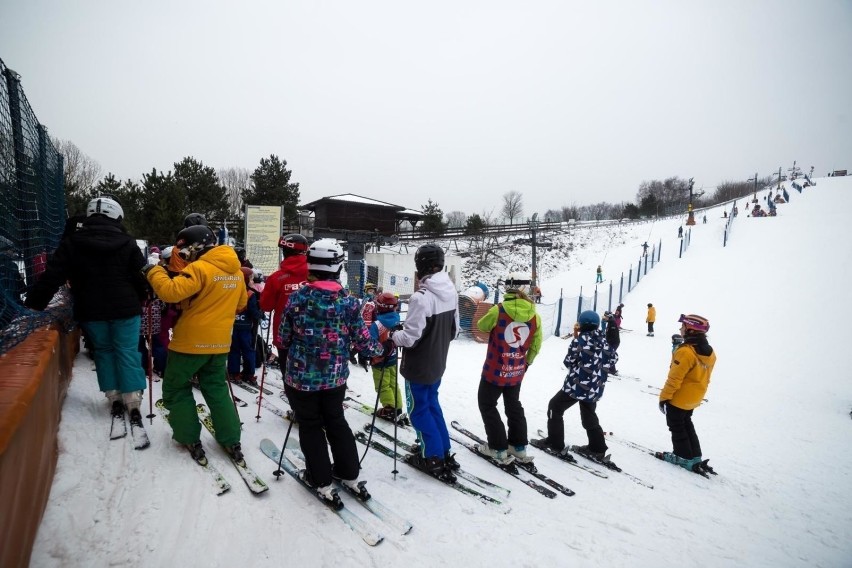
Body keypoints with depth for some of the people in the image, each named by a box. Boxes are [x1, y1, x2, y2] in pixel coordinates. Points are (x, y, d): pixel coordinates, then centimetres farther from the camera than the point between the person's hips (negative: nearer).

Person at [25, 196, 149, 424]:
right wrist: (144, 298, 15)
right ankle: (132, 399, 3)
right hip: (125, 309, -1)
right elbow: (140, 275, -2)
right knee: (127, 352, 4)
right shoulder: (127, 242, -6)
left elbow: (53, 276, -5)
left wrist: (34, 302, 2)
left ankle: (114, 397, 19)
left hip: (91, 310, 2)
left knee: (103, 350, 16)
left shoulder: (72, 241, -2)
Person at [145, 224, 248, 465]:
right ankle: (232, 442, 17)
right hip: (220, 342, 7)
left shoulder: (200, 268, -18)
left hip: (191, 341, -6)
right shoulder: (235, 270, 5)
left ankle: (191, 440, 17)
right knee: (217, 389, 19)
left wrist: (153, 271, -11)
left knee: (175, 389, 15)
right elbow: (241, 303, 15)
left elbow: (171, 291, -26)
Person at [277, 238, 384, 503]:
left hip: (301, 376, -2)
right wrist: (379, 348, 14)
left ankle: (322, 481, 25)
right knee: (336, 421, 22)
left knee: (310, 425, 16)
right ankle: (349, 474, 33)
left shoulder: (298, 297, -13)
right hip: (335, 377, 2)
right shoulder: (349, 301, -11)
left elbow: (283, 338, -5)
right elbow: (362, 341, -6)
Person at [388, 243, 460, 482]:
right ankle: (444, 452, 30)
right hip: (438, 364, 8)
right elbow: (454, 330, 8)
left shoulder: (421, 296, -27)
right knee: (432, 404, 23)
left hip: (418, 366, -8)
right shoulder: (451, 292, -1)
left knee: (419, 409, 10)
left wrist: (393, 335, -6)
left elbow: (410, 337, -24)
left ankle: (434, 458, 18)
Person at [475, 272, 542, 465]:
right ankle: (519, 447, 31)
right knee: (514, 406, 24)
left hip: (494, 371, -4)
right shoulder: (535, 316, -8)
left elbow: (482, 326, 1)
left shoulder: (498, 311, -19)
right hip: (516, 372, 4)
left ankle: (499, 449, 16)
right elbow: (536, 345, 4)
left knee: (487, 405, 14)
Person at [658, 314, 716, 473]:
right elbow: (704, 378, 10)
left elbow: (674, 379, -25)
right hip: (694, 399, 8)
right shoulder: (709, 352, 0)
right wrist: (696, 394, 21)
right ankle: (695, 457, 26)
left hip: (679, 399, -8)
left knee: (677, 427, 9)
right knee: (686, 424, 23)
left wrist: (664, 397, -15)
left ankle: (685, 457, 15)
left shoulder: (685, 352, -28)